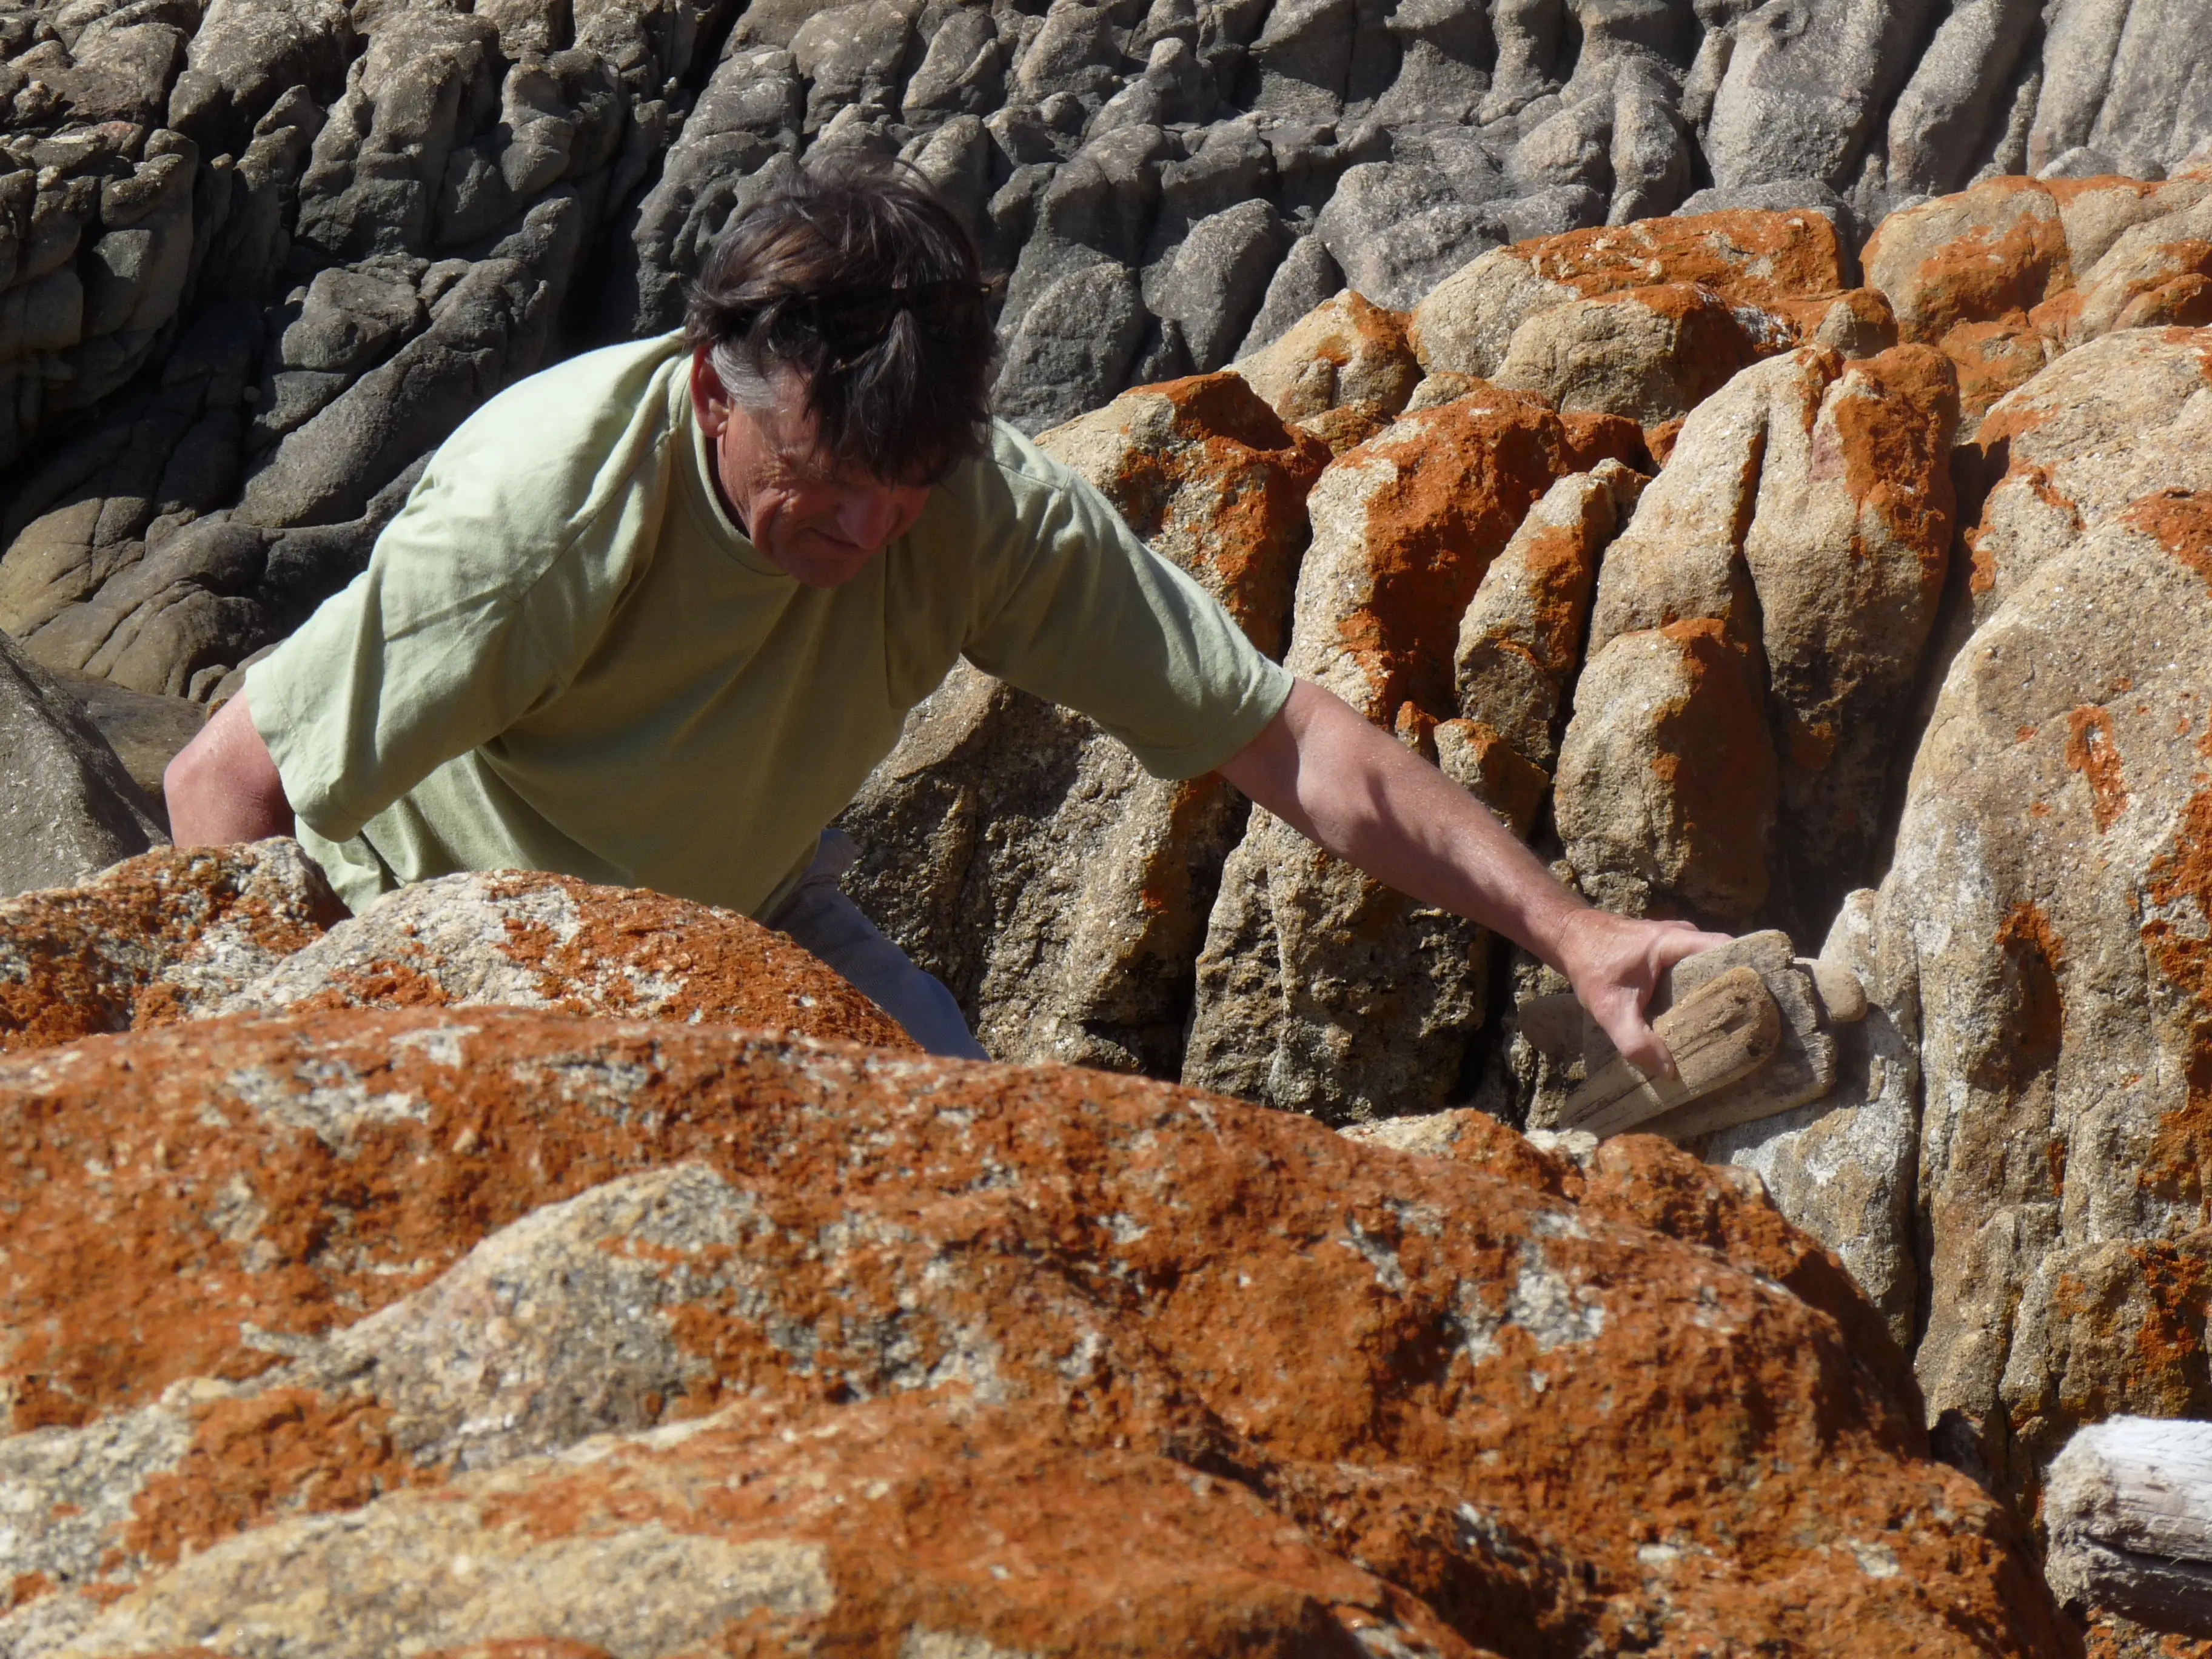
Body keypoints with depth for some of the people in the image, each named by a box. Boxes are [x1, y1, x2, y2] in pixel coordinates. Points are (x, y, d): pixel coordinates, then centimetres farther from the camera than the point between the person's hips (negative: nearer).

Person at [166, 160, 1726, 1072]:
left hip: (753, 918, 3)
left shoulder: (986, 504, -27)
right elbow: (222, 782, -29)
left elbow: (1287, 737, -26)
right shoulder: (546, 509, -37)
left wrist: (1570, 927, -33)